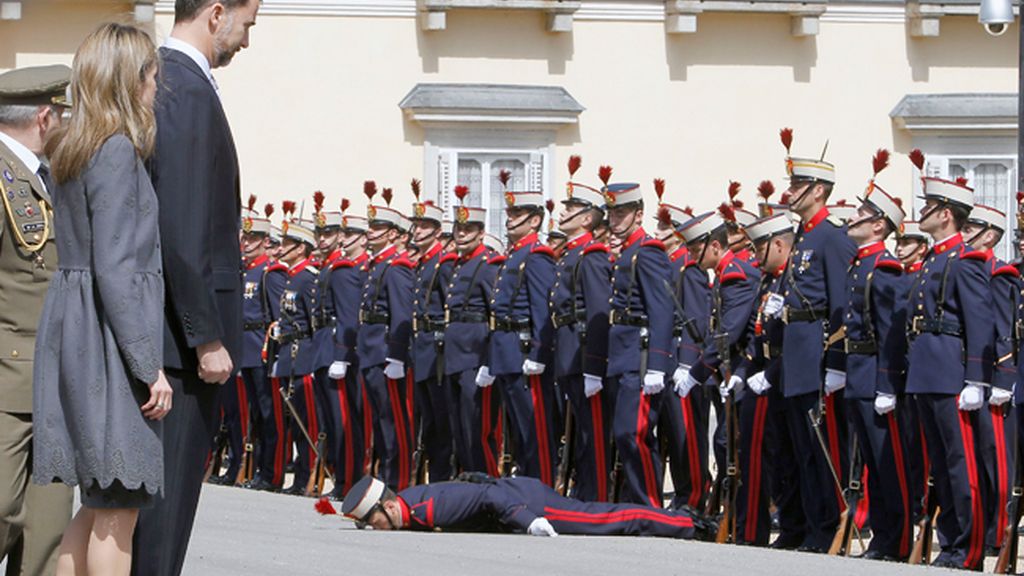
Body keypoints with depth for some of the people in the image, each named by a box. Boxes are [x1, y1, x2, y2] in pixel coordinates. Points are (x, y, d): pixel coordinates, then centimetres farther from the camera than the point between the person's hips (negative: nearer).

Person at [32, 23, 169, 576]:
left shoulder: (71, 151, 14)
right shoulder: (118, 151, -13)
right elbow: (114, 268, -18)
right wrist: (150, 365, -17)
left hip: (70, 327, 9)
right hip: (109, 339, -9)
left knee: (100, 505, 14)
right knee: (118, 510, -4)